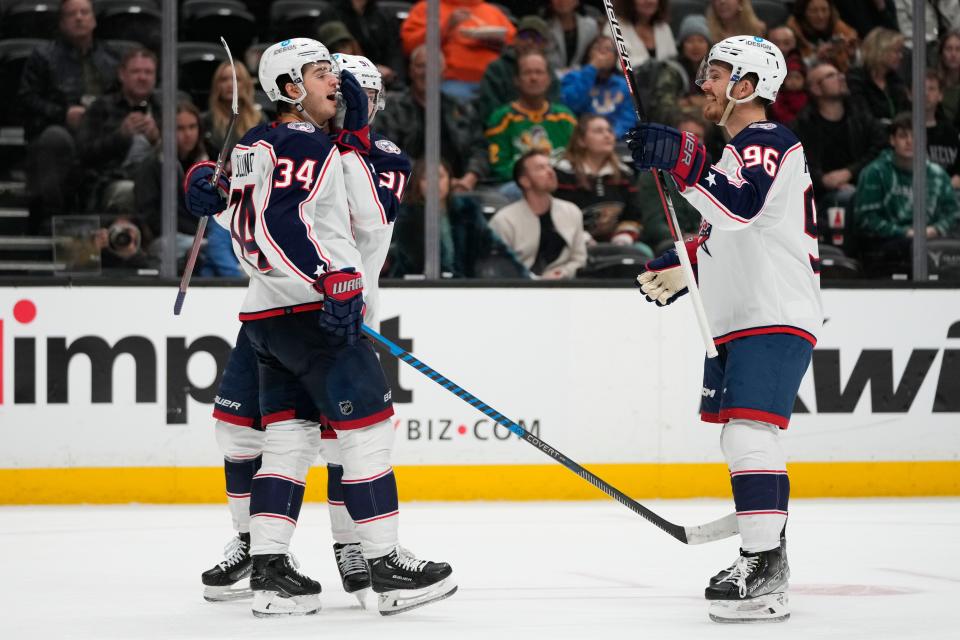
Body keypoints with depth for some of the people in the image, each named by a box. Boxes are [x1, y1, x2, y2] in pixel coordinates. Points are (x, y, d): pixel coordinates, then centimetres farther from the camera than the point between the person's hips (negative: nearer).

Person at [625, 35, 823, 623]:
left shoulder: (769, 143, -12)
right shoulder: (738, 151, 21)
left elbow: (739, 207, -32)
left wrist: (682, 160, -40)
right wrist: (679, 268, 22)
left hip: (776, 319, -11)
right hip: (738, 321, 11)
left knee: (749, 433, -20)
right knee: (740, 439, 16)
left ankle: (765, 573, -24)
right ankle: (765, 560, 26)